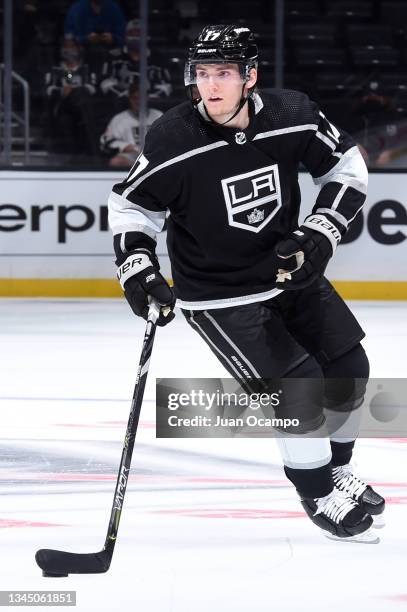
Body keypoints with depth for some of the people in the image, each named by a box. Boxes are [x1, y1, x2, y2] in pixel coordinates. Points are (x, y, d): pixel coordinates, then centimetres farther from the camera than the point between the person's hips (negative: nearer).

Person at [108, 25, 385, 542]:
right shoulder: (172, 140, -24)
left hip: (290, 269, 5)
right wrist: (136, 268, -20)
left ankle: (337, 471, 38)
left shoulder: (293, 116, -16)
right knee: (297, 386, -13)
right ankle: (320, 497, 9)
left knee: (347, 369, 12)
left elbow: (347, 167, -1)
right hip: (219, 295, -5)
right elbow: (130, 205, -9)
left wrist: (320, 232, -12)